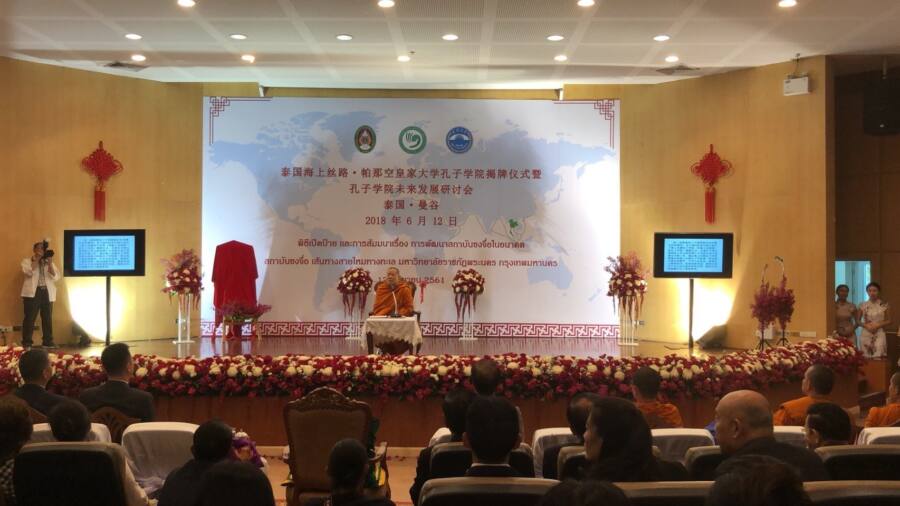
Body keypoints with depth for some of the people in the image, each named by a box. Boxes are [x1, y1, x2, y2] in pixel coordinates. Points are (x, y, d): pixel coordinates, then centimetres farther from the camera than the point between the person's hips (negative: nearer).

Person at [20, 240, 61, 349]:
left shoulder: (49, 263, 18)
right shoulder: (27, 261, 8)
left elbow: (56, 277, 4)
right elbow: (28, 272, -14)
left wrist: (50, 264, -6)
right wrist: (36, 259, -9)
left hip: (47, 293, 4)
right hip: (33, 292, -4)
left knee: (48, 319, 5)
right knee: (30, 318, -6)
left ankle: (48, 342, 11)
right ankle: (27, 343, -3)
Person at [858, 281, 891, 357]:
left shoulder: (884, 305, 0)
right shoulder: (863, 305, 4)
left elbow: (889, 321, 4)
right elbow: (858, 320, 11)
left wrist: (877, 325, -11)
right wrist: (865, 325, -8)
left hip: (879, 335, -2)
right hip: (865, 335, 2)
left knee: (878, 357, -11)